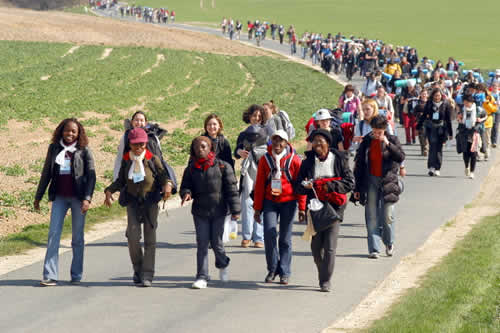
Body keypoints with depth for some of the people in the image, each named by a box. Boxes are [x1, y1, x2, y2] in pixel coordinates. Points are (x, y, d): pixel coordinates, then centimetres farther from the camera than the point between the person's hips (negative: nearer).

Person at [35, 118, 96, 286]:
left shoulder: (84, 150, -1)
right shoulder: (54, 148, 7)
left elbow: (91, 175, -3)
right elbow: (46, 173, 14)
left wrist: (87, 198, -14)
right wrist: (38, 197, 14)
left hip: (78, 197, -2)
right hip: (59, 197, 2)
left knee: (77, 237, 5)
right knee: (53, 234, -6)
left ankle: (76, 276, 13)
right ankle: (50, 276, -8)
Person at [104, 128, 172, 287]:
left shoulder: (153, 159, -4)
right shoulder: (126, 160, 3)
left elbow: (163, 175, 2)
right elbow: (121, 180, 13)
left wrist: (167, 184, -19)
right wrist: (109, 190, -3)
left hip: (151, 201, -2)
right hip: (133, 201, 2)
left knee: (150, 238, -2)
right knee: (133, 235, -12)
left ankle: (147, 275, 0)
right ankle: (137, 269, 7)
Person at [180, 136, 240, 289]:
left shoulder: (222, 166, -4)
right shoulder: (191, 169, 5)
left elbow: (231, 189, -3)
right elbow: (185, 186, 8)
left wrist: (235, 210, -6)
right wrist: (186, 193, -18)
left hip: (218, 211, -2)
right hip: (200, 212, 2)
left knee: (216, 242, 2)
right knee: (202, 244, -1)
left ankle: (222, 265, 33)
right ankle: (202, 277, 2)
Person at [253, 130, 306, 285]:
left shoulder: (294, 160, -2)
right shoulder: (265, 159, 3)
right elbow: (259, 185, 8)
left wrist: (302, 208, -2)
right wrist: (257, 208, 7)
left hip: (288, 202, -1)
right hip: (270, 201, 1)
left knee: (285, 238, 3)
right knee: (269, 233, -12)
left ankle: (284, 273, 12)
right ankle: (272, 269, 4)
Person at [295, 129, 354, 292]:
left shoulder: (340, 160, 0)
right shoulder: (307, 162, 8)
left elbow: (350, 182, -3)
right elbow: (298, 186, 9)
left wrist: (330, 186, -14)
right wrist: (306, 186, -14)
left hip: (334, 207, -3)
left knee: (329, 246, -9)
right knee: (316, 245, 5)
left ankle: (326, 280, -3)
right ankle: (323, 276, 27)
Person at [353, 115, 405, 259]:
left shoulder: (392, 140, 0)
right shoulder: (366, 141, 3)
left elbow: (401, 157, -13)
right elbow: (358, 164, 7)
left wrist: (388, 144, -23)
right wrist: (357, 187, 5)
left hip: (388, 181, -1)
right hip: (371, 181, 1)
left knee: (388, 216, -3)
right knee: (372, 217, -1)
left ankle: (389, 243, 21)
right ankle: (374, 249, 3)